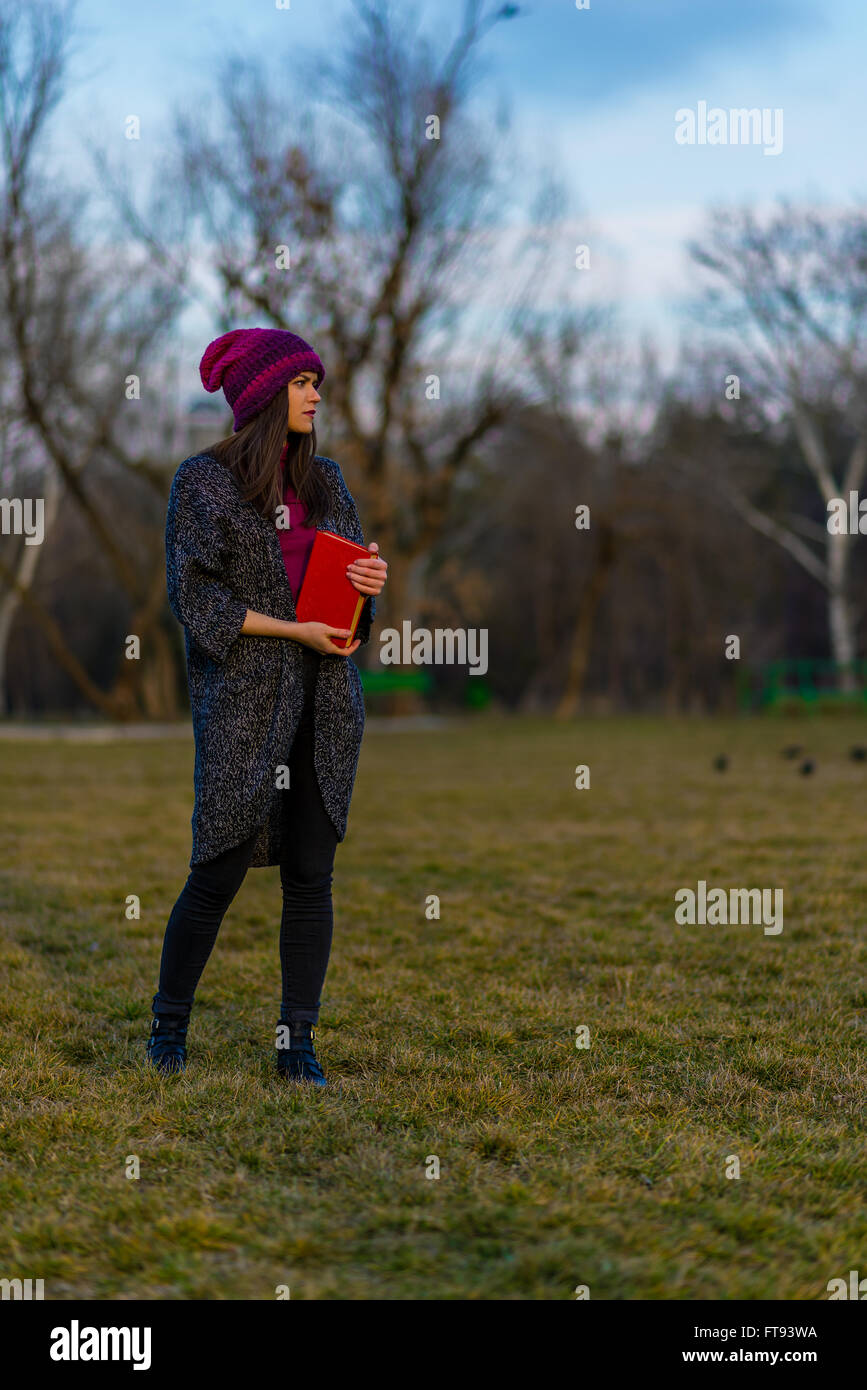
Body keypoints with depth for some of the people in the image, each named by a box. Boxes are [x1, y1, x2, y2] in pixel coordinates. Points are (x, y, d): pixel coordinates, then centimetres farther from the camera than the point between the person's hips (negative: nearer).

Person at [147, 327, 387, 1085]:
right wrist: (294, 630, -15)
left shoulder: (325, 478, 14)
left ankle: (298, 1042, 12)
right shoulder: (203, 481, -2)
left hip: (324, 701, 5)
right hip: (243, 699, -5)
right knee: (219, 873, -1)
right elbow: (196, 596, -8)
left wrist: (373, 576, -6)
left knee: (311, 876, 3)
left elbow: (351, 569, 19)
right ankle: (168, 1025, 18)